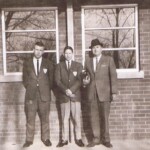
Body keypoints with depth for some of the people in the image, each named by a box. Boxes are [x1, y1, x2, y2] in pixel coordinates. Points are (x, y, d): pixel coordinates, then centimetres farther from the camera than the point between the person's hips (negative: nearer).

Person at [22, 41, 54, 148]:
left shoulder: (48, 64, 7)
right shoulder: (27, 63, 8)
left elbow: (51, 79, 10)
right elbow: (25, 79, 12)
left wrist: (46, 90, 5)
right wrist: (30, 88, 4)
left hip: (44, 95, 0)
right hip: (31, 95, 0)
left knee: (45, 118, 5)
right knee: (30, 118, 1)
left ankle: (45, 138, 15)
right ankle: (29, 139, 8)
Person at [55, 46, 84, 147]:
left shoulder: (78, 65, 10)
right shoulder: (59, 66, 11)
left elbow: (80, 80, -1)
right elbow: (57, 81, 1)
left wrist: (71, 90, -13)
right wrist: (66, 90, -13)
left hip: (75, 95, 0)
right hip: (63, 95, 1)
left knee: (77, 118, -2)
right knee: (65, 118, 2)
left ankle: (78, 138, 6)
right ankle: (64, 139, 6)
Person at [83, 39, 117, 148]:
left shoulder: (108, 59, 5)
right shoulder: (88, 62, 15)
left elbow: (113, 76, 0)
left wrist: (114, 92, -7)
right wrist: (85, 81, -2)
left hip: (104, 92, -3)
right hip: (92, 93, 3)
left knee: (104, 117, 1)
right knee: (94, 117, 2)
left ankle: (106, 139, 12)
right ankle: (96, 139, 10)